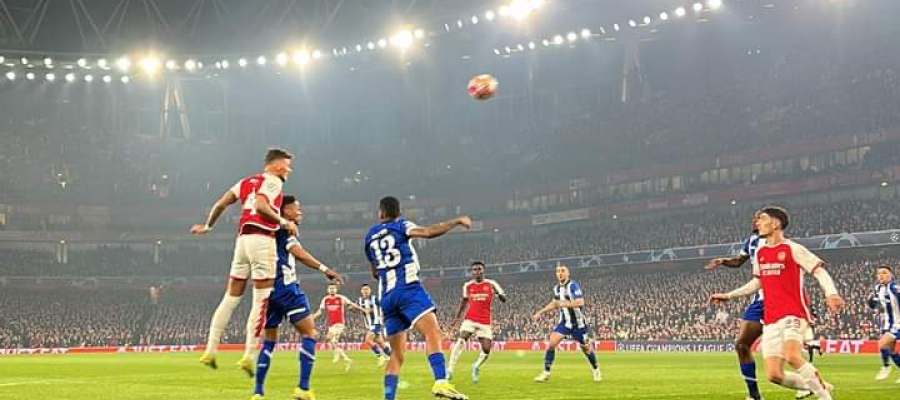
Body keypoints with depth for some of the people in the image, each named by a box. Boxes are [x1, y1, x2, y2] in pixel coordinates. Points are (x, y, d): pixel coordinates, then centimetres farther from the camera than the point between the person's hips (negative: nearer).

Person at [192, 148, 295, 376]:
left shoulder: (247, 181, 21)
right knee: (261, 301, -4)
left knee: (231, 297, 12)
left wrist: (207, 227, 30)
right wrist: (284, 222, -13)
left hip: (242, 238, 8)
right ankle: (248, 356, -7)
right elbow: (260, 205, -19)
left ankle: (210, 351, 12)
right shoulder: (273, 181, -2)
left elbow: (220, 204, 17)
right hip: (262, 239, -8)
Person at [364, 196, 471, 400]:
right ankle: (441, 382, -42)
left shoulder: (370, 236, 22)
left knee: (397, 354, 12)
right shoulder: (401, 226, 7)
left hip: (387, 297, 6)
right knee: (433, 333, -21)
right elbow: (429, 232, -11)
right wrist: (457, 221, -1)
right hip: (408, 289, -6)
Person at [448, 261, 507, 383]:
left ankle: (476, 367, 25)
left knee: (486, 350, -6)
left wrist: (498, 294, -24)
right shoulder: (467, 285, 7)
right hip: (470, 319, 0)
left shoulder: (491, 284, 0)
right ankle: (450, 369, -22)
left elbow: (504, 299, -1)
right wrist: (457, 317, 18)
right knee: (461, 340, -23)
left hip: (485, 322, 0)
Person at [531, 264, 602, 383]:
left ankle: (596, 370, 37)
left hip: (578, 323, -5)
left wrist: (564, 304, -37)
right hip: (564, 323, 5)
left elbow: (580, 302, -32)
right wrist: (540, 313, 16)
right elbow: (554, 303, 20)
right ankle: (546, 372, -6)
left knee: (586, 348, 10)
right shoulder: (556, 288, 2)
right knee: (551, 343, -13)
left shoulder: (573, 286, -19)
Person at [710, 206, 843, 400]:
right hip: (771, 320, 6)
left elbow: (820, 271, -7)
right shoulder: (760, 253, 14)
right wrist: (728, 295, 24)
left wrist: (831, 293, -24)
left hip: (793, 314, -6)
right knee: (774, 375, -5)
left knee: (792, 356, -32)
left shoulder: (792, 249, -4)